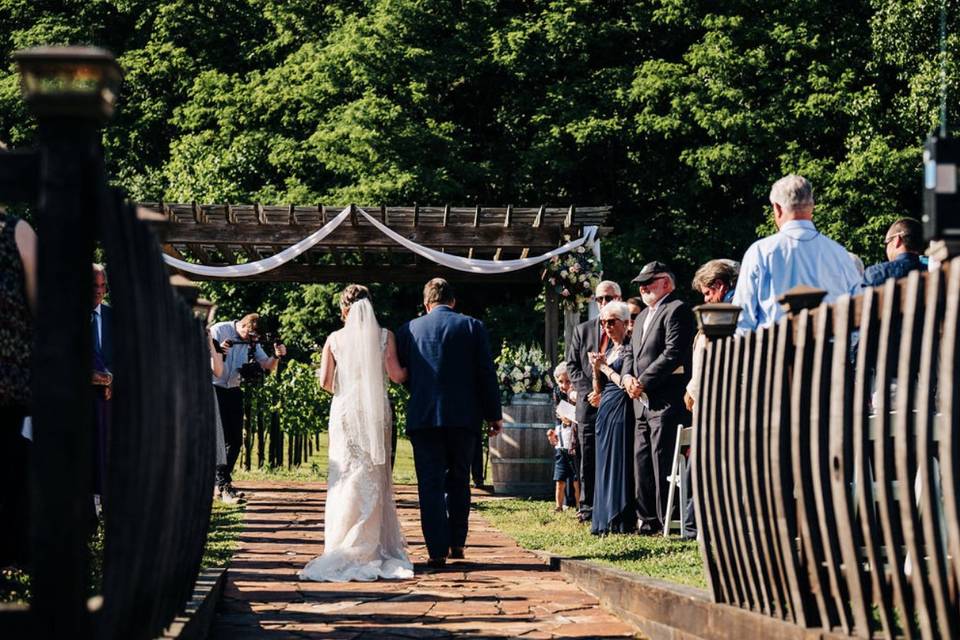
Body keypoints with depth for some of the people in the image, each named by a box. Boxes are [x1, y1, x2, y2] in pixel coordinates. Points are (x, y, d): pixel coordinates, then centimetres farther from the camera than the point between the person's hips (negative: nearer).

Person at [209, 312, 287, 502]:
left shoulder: (252, 341, 6)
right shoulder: (219, 331, -11)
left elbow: (268, 366, 6)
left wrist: (277, 356, -15)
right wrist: (218, 350, -33)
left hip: (234, 390, 6)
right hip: (214, 388, -6)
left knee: (236, 439, 4)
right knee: (219, 437, -12)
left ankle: (222, 482, 16)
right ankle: (223, 483, -10)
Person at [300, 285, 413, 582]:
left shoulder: (335, 339, -1)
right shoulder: (384, 336, -2)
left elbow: (325, 381, -2)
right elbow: (396, 375, -4)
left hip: (345, 410, 0)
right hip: (376, 412, 0)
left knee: (346, 476, 4)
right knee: (375, 477, 8)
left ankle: (343, 546, 1)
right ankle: (375, 545, 7)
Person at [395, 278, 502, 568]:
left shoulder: (408, 330, 3)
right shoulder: (472, 327, 1)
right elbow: (486, 373, 0)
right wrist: (493, 415, 7)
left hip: (423, 416, 0)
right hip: (463, 416, 0)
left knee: (431, 485, 2)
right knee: (459, 481, 15)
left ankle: (437, 551, -3)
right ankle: (457, 543, 15)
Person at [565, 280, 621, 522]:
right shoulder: (582, 330, 15)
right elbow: (572, 365, 12)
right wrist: (588, 390, -2)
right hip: (588, 402, 3)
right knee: (588, 458, 3)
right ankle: (587, 508, 7)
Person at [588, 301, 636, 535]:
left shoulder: (629, 349, -6)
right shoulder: (608, 351, 18)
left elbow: (625, 383, -15)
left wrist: (604, 366, -9)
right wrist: (596, 370, 1)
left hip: (621, 410, -9)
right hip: (604, 411, 9)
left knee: (619, 464, -9)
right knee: (604, 465, 8)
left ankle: (623, 521, -7)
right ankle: (605, 519, 11)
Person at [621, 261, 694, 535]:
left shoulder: (677, 310, -8)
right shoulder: (643, 315, 23)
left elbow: (673, 353, -18)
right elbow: (632, 352, 23)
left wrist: (642, 382, -16)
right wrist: (628, 376, 1)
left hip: (666, 400, -10)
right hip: (642, 402, 10)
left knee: (662, 461, -10)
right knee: (642, 460, 10)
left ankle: (668, 522, -8)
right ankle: (647, 519, 15)